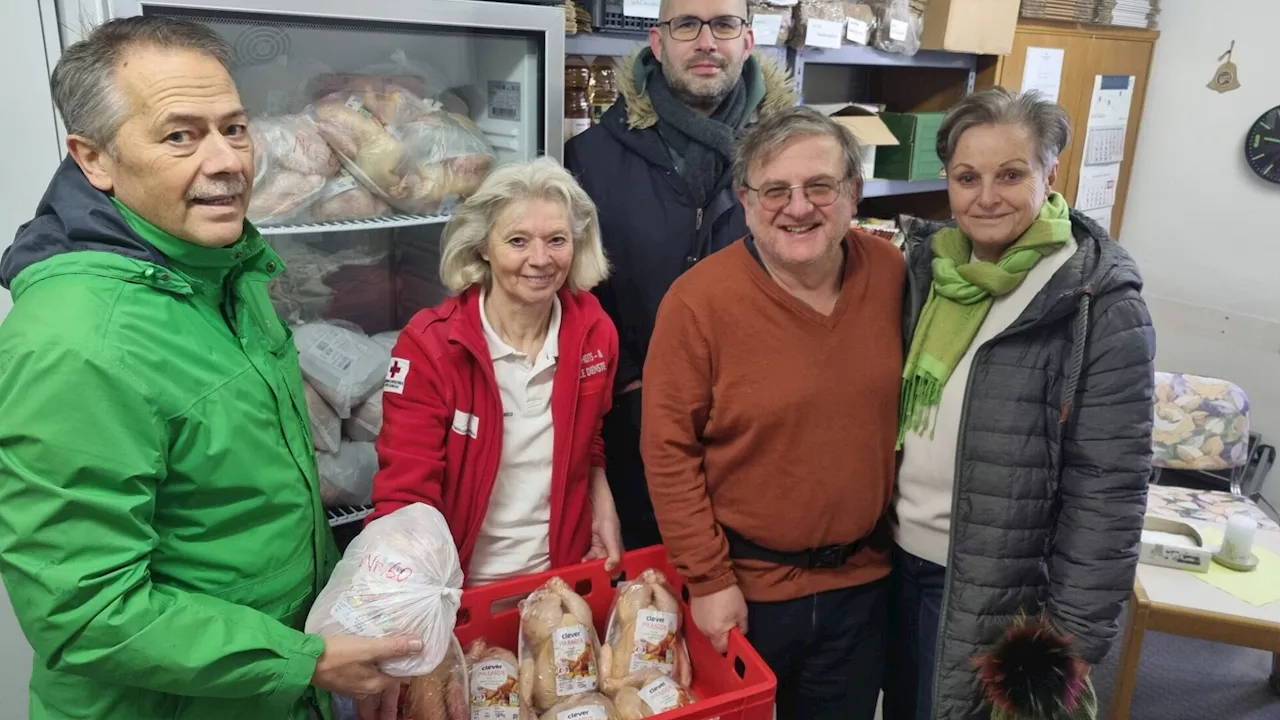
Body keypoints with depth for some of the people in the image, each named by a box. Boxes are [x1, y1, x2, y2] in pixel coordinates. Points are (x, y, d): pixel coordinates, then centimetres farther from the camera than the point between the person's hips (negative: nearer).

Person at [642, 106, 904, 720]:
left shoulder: (891, 274, -7)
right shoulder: (700, 300, -19)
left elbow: (905, 406, 6)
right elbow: (669, 449, -15)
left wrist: (887, 534, 8)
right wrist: (708, 579, -13)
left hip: (861, 579, 4)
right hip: (745, 584, -3)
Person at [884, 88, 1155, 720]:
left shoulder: (1101, 305, -17)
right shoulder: (925, 263, -1)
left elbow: (1107, 488, -16)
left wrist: (1075, 636, -15)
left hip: (993, 585, -5)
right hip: (897, 556, 5)